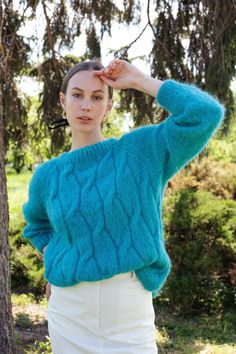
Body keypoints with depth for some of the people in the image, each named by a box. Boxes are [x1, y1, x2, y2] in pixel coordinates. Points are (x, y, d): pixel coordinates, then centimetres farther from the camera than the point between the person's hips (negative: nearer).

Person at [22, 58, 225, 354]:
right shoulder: (48, 175, 5)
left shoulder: (141, 150, -3)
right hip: (68, 312, 3)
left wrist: (138, 80, -11)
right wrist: (53, 263, 11)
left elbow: (206, 114, -17)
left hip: (129, 313, -2)